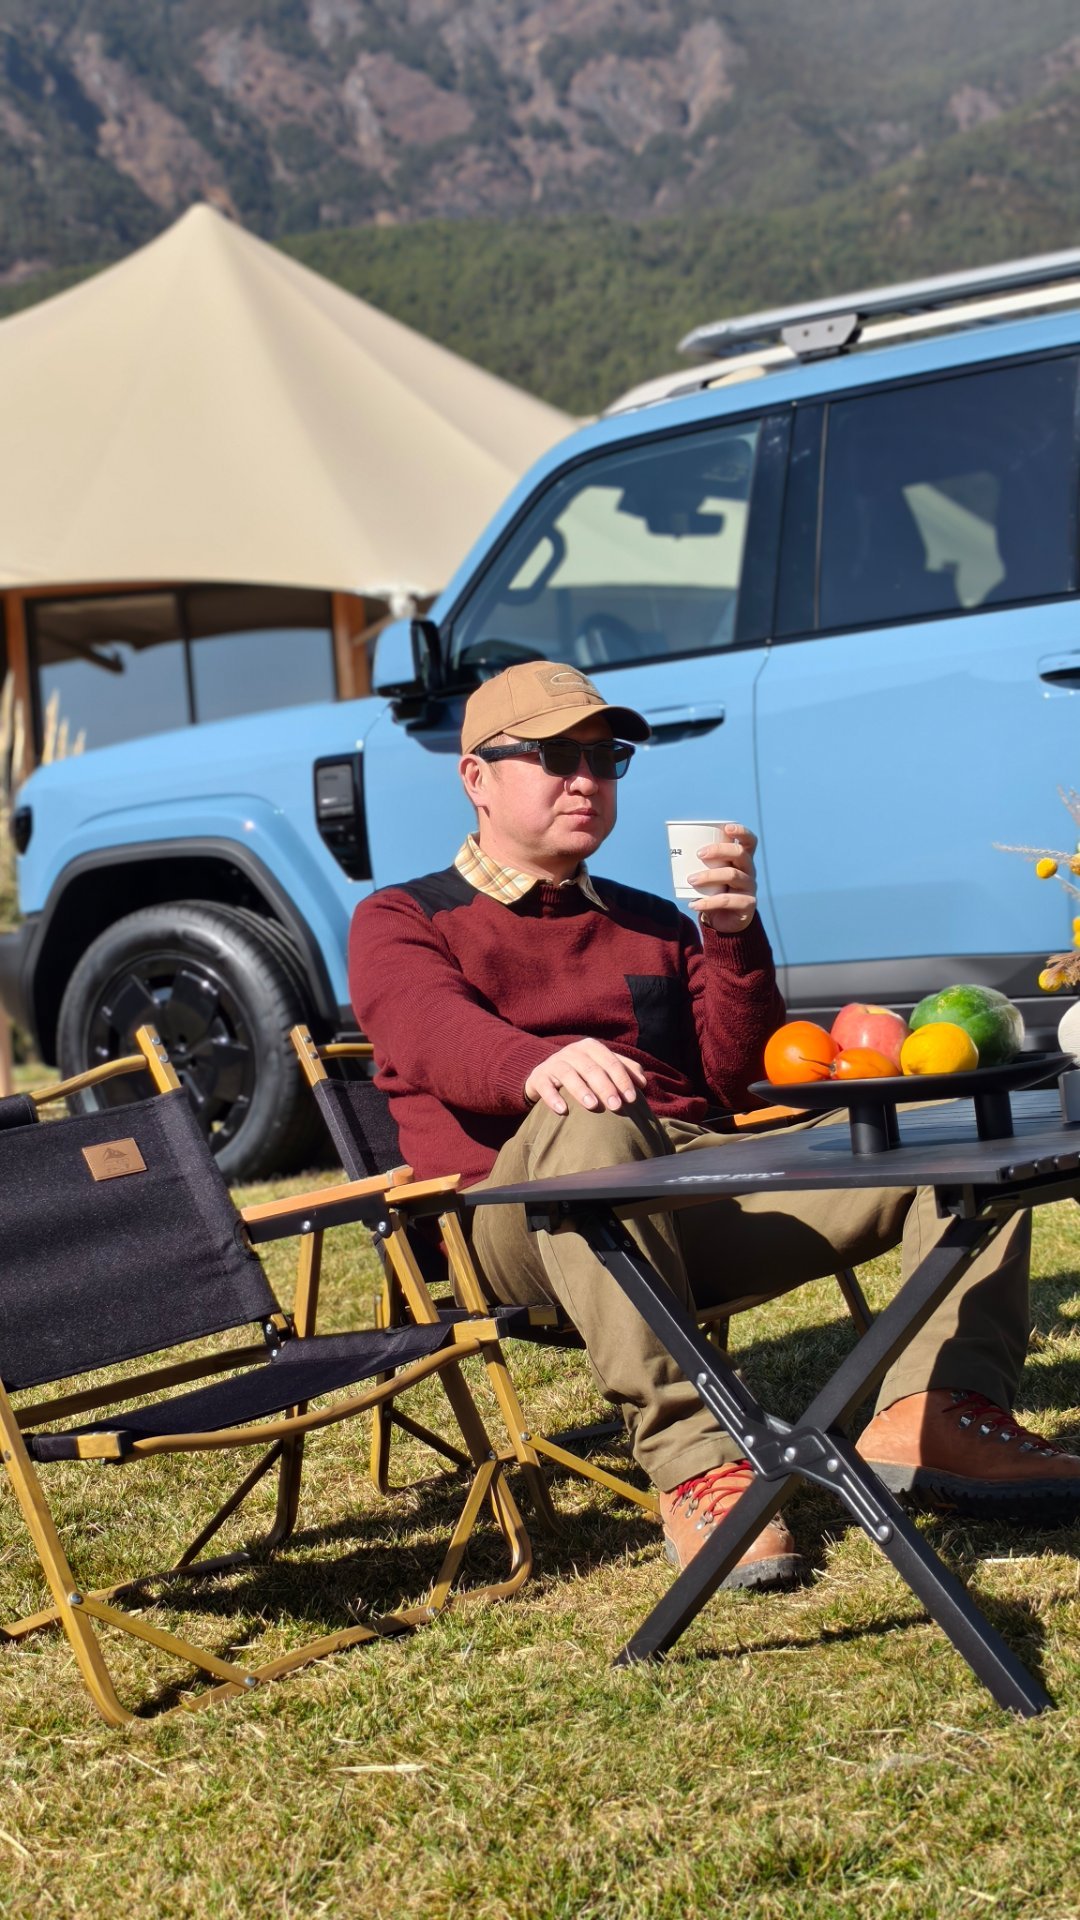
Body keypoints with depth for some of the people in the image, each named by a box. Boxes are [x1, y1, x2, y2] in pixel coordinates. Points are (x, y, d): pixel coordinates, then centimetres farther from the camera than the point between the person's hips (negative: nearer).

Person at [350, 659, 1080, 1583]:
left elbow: (739, 1080, 17)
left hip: (704, 1203, 5)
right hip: (523, 1225, -5)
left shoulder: (651, 921, 29)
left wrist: (733, 939, -1)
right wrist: (541, 1067, -35)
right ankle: (694, 1464, -41)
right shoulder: (401, 919, 13)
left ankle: (939, 1412, -29)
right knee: (591, 1126, -42)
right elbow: (433, 1032, -11)